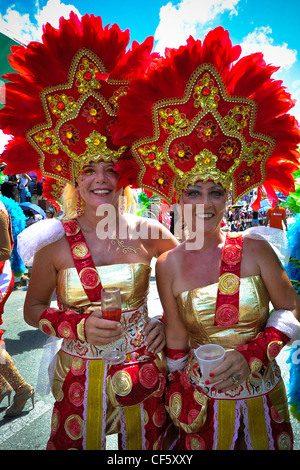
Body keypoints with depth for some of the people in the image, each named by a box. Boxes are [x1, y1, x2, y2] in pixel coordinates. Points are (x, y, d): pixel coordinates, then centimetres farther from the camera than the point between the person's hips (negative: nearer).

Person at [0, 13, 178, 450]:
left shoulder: (147, 232, -12)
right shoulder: (55, 241, -12)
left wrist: (171, 323, -6)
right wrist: (79, 328, -16)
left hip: (144, 374, 1)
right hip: (79, 378, 0)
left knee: (148, 447, 21)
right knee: (76, 444, 21)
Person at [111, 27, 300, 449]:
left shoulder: (255, 248, -16)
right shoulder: (168, 265, -14)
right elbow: (176, 342, -4)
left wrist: (252, 355, -17)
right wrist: (178, 400, 2)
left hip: (261, 400, 1)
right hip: (202, 403, 0)